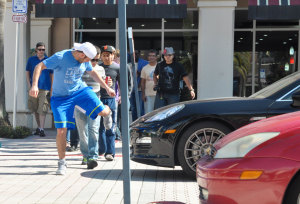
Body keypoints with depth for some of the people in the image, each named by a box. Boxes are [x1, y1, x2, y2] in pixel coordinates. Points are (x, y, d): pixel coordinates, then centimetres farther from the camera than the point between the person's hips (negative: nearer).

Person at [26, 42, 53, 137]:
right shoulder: (31, 60, 8)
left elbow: (51, 75, 11)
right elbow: (27, 73, 11)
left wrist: (52, 88, 7)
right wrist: (29, 85, 0)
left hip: (45, 88, -2)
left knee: (42, 109, -10)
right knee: (35, 109, 9)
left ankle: (42, 129, -10)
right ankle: (38, 127, 22)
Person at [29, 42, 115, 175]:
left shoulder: (84, 60, -6)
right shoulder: (60, 57, -24)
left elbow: (92, 73, 14)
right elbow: (39, 66, -20)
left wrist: (107, 88, 15)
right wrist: (34, 85, -33)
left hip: (80, 90, 3)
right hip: (60, 98, -3)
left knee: (103, 112, -13)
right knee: (61, 131, -9)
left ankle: (109, 108, 28)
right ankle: (62, 162, 11)